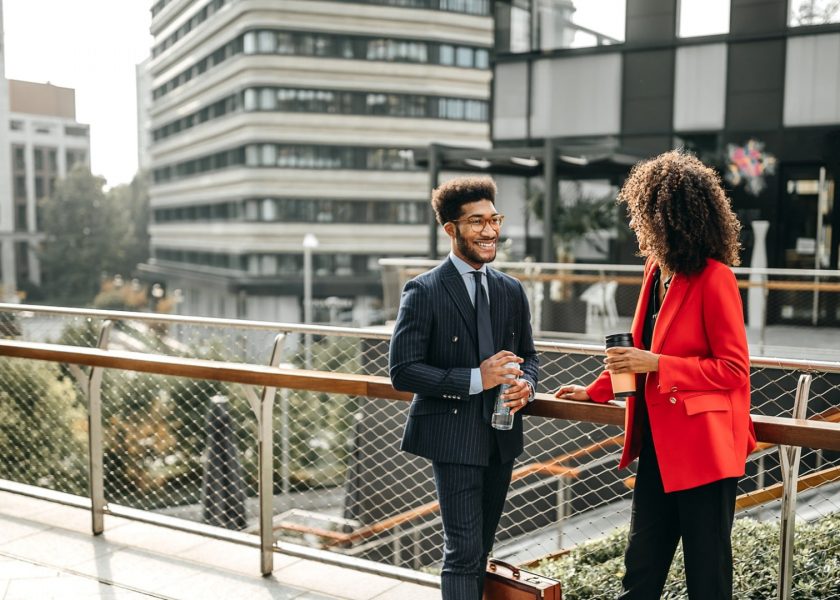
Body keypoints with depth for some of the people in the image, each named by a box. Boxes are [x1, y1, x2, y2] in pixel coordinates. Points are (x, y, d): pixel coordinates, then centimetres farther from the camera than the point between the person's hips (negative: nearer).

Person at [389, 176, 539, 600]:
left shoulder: (511, 291, 8)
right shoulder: (423, 292, -10)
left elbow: (527, 355, 17)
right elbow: (403, 371, -14)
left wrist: (525, 385, -7)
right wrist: (474, 379, -22)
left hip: (502, 436, 6)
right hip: (454, 438, -6)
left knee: (481, 549, 17)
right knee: (463, 552, -4)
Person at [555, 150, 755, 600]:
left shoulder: (714, 279, -16)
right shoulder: (656, 272, 8)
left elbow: (734, 369, -16)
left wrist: (657, 365, -21)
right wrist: (595, 391, 19)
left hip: (703, 446, -8)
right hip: (658, 444, 8)